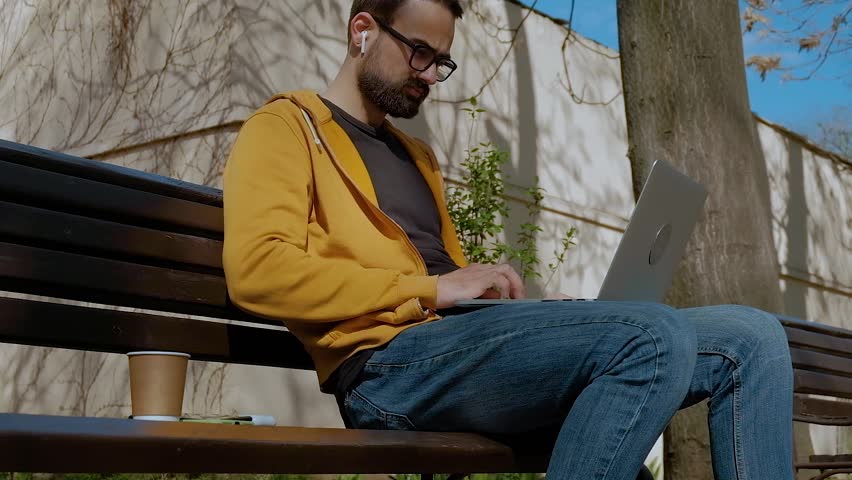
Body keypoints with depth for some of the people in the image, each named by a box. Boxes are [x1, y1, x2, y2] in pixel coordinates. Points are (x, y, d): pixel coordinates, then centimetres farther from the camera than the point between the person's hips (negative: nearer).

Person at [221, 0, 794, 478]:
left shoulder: (417, 155, 31)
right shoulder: (286, 126, 8)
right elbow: (256, 271, -9)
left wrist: (543, 311, 5)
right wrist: (431, 290, -11)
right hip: (390, 361, -7)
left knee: (752, 337, -5)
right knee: (656, 337, -30)